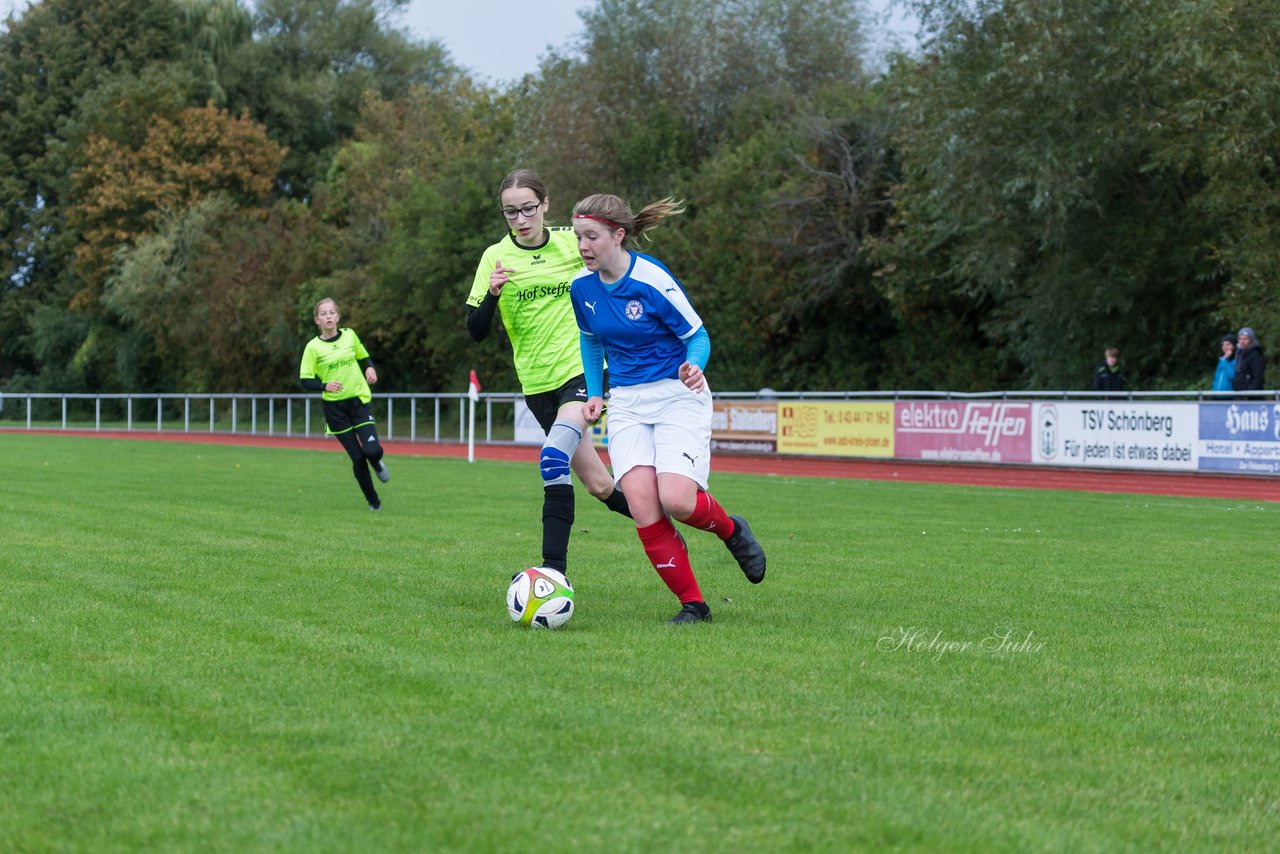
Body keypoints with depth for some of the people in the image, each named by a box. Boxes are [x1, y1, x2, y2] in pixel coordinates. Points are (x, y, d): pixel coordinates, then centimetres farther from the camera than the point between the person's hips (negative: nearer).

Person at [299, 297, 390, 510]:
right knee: (357, 458, -2)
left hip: (359, 399, 1)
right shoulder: (313, 347, -6)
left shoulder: (350, 336, 2)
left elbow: (364, 357, 19)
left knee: (372, 450, -18)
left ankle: (376, 464, 20)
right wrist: (325, 386, -23)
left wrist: (370, 368, -3)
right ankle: (373, 501, 16)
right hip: (335, 407, -1)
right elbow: (305, 381, -5)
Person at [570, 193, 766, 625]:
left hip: (677, 397, -5)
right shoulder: (582, 287, 0)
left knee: (676, 500, -22)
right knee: (643, 507, -14)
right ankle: (692, 603, -1)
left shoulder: (653, 282, -18)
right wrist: (595, 393, 11)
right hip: (626, 403, 5)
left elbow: (698, 336, -7)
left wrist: (692, 368, -27)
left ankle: (731, 530, 14)